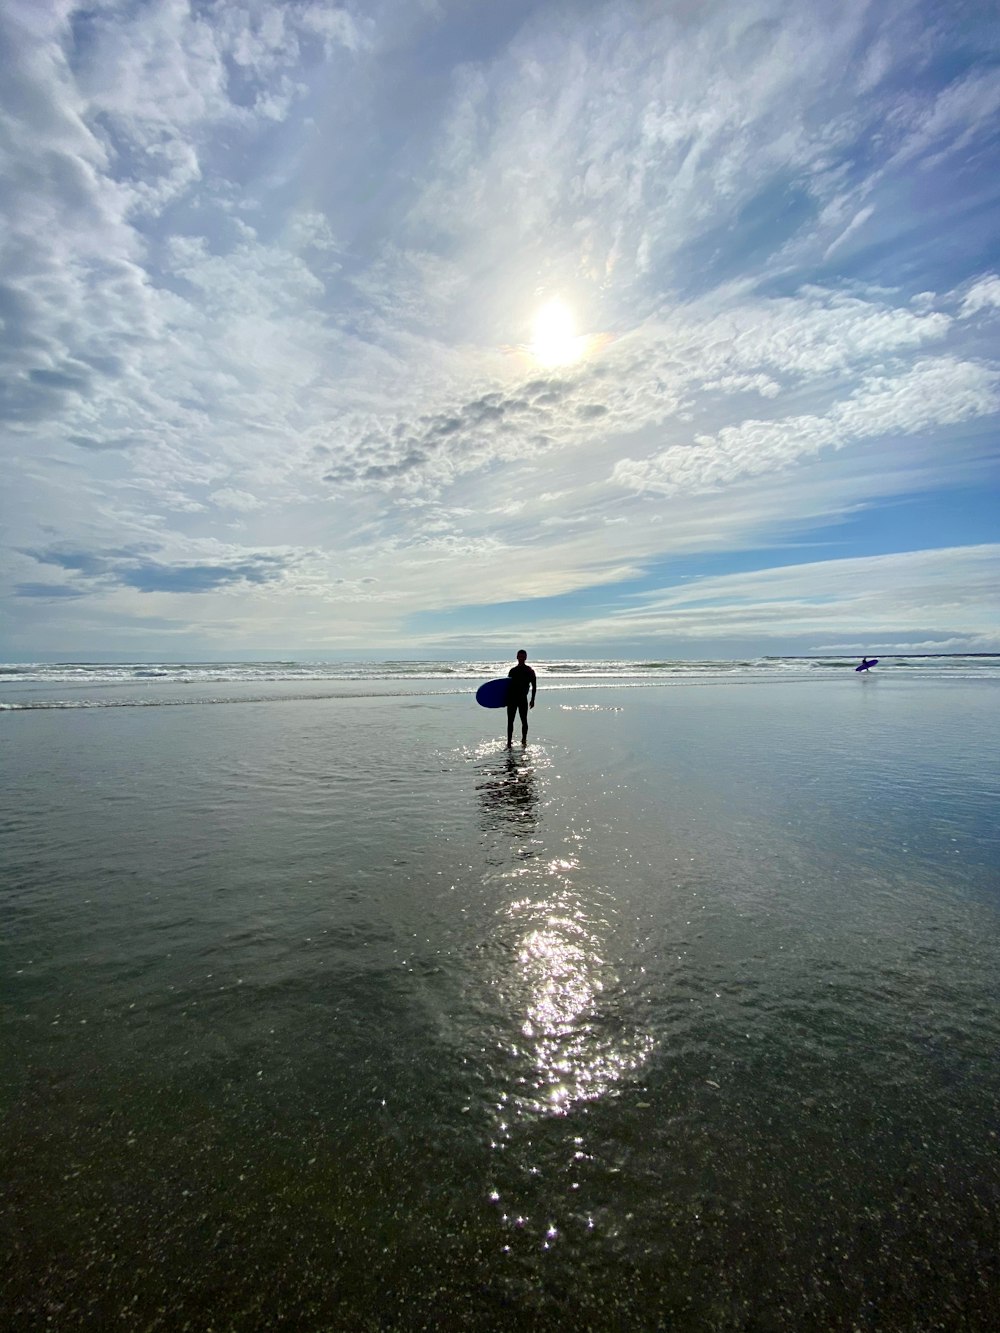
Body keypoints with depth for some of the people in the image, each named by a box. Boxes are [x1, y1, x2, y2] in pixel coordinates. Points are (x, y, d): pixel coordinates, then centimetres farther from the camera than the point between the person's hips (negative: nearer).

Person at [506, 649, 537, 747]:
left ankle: (524, 740, 19)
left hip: (523, 699, -2)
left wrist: (532, 699, -2)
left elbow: (534, 686, 3)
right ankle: (509, 742, 5)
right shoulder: (513, 670, 10)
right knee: (510, 721, 1)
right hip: (512, 698, 2)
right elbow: (507, 685, 14)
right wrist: (506, 699, 7)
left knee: (524, 720, 4)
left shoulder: (529, 671, 1)